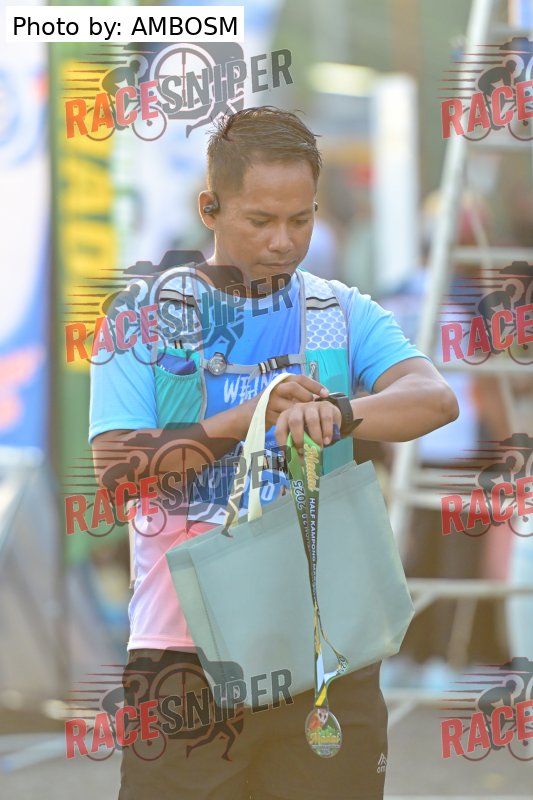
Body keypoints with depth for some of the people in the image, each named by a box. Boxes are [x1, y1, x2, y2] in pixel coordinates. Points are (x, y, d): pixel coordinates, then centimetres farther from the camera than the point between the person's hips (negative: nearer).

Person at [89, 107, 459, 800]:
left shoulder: (344, 315, 8)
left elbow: (435, 397, -11)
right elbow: (114, 470, -6)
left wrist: (337, 416, -31)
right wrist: (247, 419, -18)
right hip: (185, 652, -1)